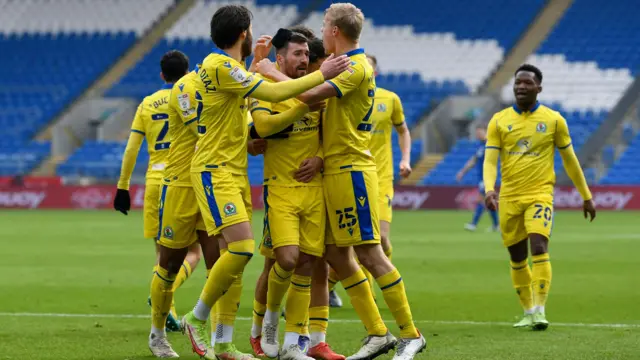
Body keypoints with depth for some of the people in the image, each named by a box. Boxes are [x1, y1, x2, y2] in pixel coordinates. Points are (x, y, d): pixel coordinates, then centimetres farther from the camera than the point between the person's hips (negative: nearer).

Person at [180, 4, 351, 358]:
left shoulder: (230, 67, 16)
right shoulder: (219, 65, -15)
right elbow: (273, 93, -19)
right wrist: (322, 75, -11)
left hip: (234, 172, 10)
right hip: (214, 170, -10)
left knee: (236, 254, 5)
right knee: (241, 248, -19)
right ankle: (196, 319, -5)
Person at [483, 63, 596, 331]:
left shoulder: (553, 120, 1)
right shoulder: (499, 121, 3)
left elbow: (569, 159, 9)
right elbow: (490, 160, -4)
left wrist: (586, 196, 12)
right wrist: (489, 189, -23)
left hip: (540, 195, -2)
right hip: (509, 198, 3)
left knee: (539, 247, -21)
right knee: (517, 258, 8)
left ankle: (539, 311, -21)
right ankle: (528, 311, 22)